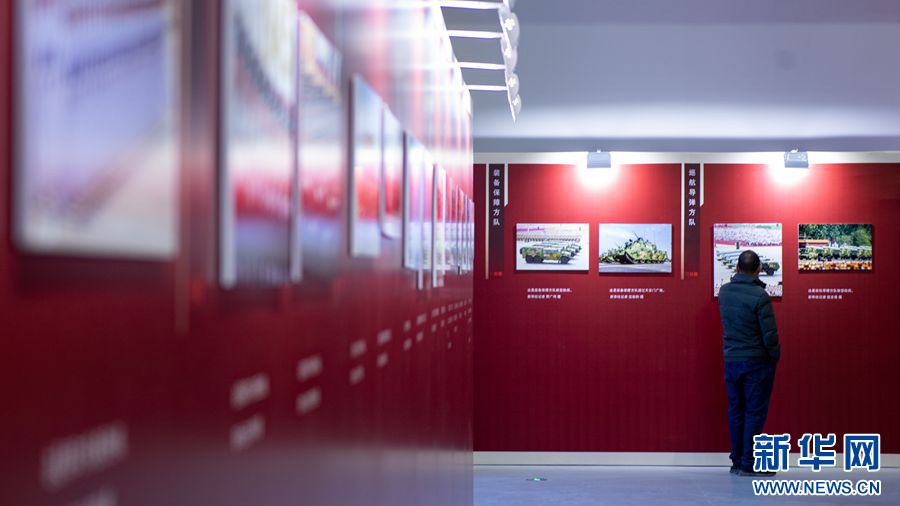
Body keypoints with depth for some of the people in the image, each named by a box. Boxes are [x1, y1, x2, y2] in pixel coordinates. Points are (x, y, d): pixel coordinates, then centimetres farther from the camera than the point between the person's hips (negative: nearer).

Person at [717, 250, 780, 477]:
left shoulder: (724, 292, 1)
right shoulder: (760, 296, -17)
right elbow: (769, 333, -16)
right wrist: (775, 357, 1)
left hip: (731, 360, 6)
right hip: (756, 361, -6)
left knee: (736, 411, 12)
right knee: (755, 412, 0)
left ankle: (737, 462, 16)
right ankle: (749, 464, 0)